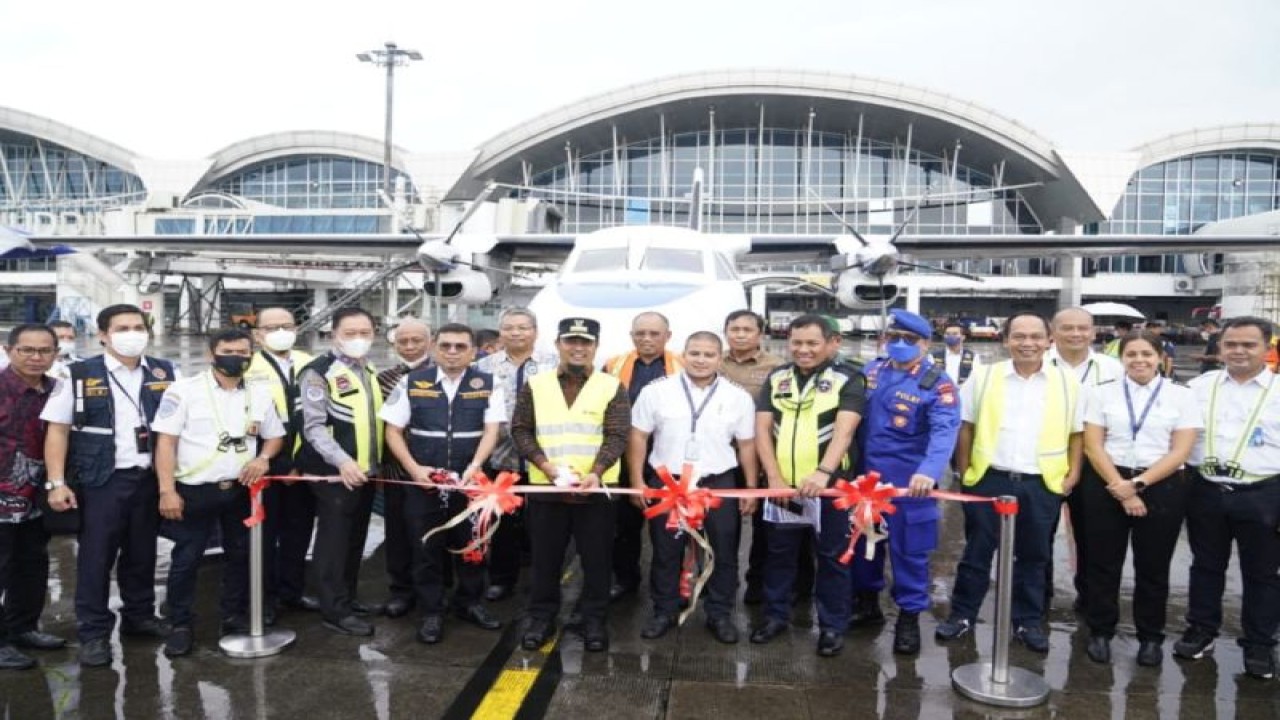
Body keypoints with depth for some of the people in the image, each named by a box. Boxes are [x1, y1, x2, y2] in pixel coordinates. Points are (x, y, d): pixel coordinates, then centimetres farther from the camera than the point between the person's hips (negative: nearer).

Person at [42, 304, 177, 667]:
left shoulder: (166, 373, 5)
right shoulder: (79, 375, -3)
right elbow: (58, 431, -2)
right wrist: (57, 483, -9)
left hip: (151, 478, 3)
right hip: (102, 480, -3)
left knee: (142, 552, 14)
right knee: (96, 556, 4)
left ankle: (140, 616, 30)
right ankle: (94, 633, 15)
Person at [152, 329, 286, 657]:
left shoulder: (260, 394, 6)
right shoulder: (184, 390, -8)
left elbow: (275, 436, 17)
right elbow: (166, 441, -9)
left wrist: (263, 458, -5)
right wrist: (167, 491, -15)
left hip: (241, 489, 4)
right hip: (195, 490, -4)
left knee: (240, 555, 14)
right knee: (186, 559, 2)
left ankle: (235, 617, 29)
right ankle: (181, 625, 17)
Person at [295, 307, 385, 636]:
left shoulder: (369, 370, 14)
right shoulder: (319, 372, -10)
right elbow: (314, 426, -17)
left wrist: (374, 463, 12)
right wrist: (342, 461, -28)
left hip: (365, 471, 8)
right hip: (335, 473, -8)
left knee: (355, 538, 16)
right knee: (334, 539, -1)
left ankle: (348, 598, 28)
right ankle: (335, 610, 6)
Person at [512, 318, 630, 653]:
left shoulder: (612, 387, 1)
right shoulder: (535, 385, 6)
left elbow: (616, 436, -6)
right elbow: (520, 429, 3)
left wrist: (595, 473, -21)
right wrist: (546, 465, -12)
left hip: (596, 488, -1)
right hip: (545, 487, 1)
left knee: (597, 559, 7)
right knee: (545, 558, 10)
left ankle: (594, 620, 22)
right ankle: (541, 618, 25)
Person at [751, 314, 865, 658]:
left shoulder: (848, 379, -5)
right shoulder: (776, 378, 7)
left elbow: (844, 429, -18)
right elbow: (762, 427, 2)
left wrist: (823, 472, -32)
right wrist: (774, 476, -9)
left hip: (828, 484, -3)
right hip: (781, 484, 4)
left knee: (831, 556, 7)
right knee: (779, 552, 14)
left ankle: (833, 625, 21)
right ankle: (776, 615, 30)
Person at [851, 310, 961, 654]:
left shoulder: (938, 384, -11)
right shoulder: (870, 372, 4)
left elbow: (944, 432, -24)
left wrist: (929, 472, -40)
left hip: (911, 483, -4)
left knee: (909, 551, 5)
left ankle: (909, 617, 21)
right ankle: (867, 602, 35)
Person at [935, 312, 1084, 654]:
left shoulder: (1067, 381, 3)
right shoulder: (983, 377, 0)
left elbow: (1076, 433, 8)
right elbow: (966, 428, 4)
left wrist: (1072, 475, 1)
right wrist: (965, 471, 1)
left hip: (1043, 484, 1)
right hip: (989, 479, -1)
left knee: (1033, 557, 13)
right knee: (977, 552, 8)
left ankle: (1028, 622, 27)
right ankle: (962, 614, 21)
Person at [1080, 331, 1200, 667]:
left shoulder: (1181, 396, 1)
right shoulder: (1102, 393, 2)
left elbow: (1180, 452, -5)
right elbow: (1093, 446, -2)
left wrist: (1138, 483, -15)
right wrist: (1121, 488, -13)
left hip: (1161, 487, 0)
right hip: (1107, 484, 0)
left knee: (1153, 566, 10)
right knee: (1103, 563, 7)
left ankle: (1151, 637, 26)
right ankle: (1100, 632, 22)